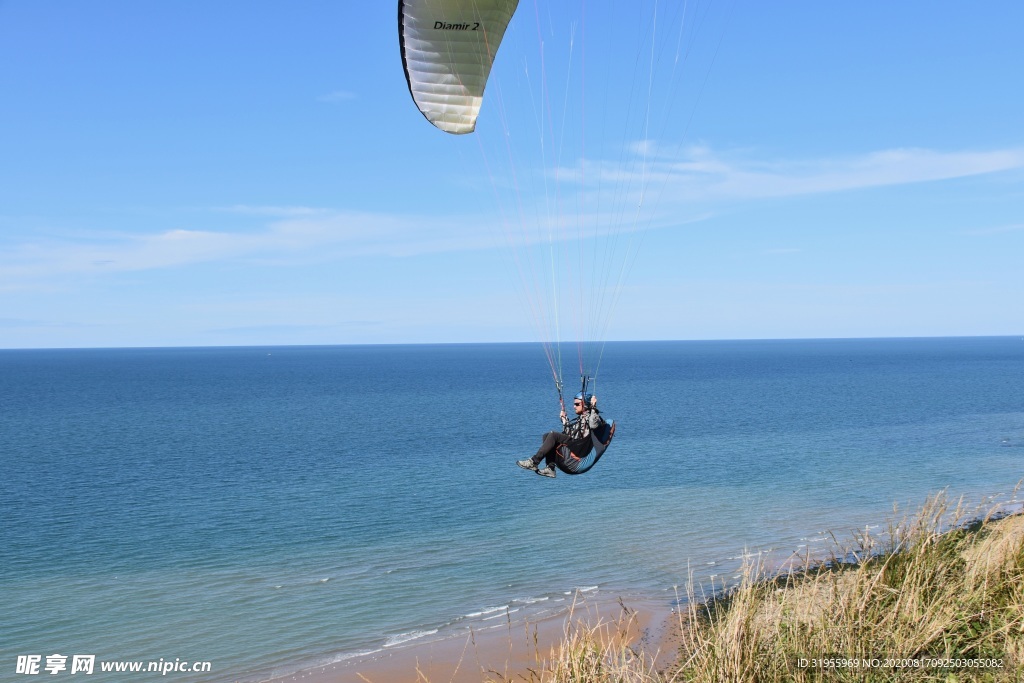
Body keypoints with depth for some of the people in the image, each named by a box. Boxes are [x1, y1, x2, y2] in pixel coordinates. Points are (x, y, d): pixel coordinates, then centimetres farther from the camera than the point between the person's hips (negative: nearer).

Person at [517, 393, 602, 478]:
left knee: (553, 435, -22)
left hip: (581, 449, -9)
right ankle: (550, 468, -17)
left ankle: (534, 462, -23)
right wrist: (564, 419, 24)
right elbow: (567, 434, 25)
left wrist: (593, 408, -20)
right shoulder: (578, 419, 26)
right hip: (572, 446, 9)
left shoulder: (591, 416, 1)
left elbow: (593, 425, -24)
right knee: (546, 436, -5)